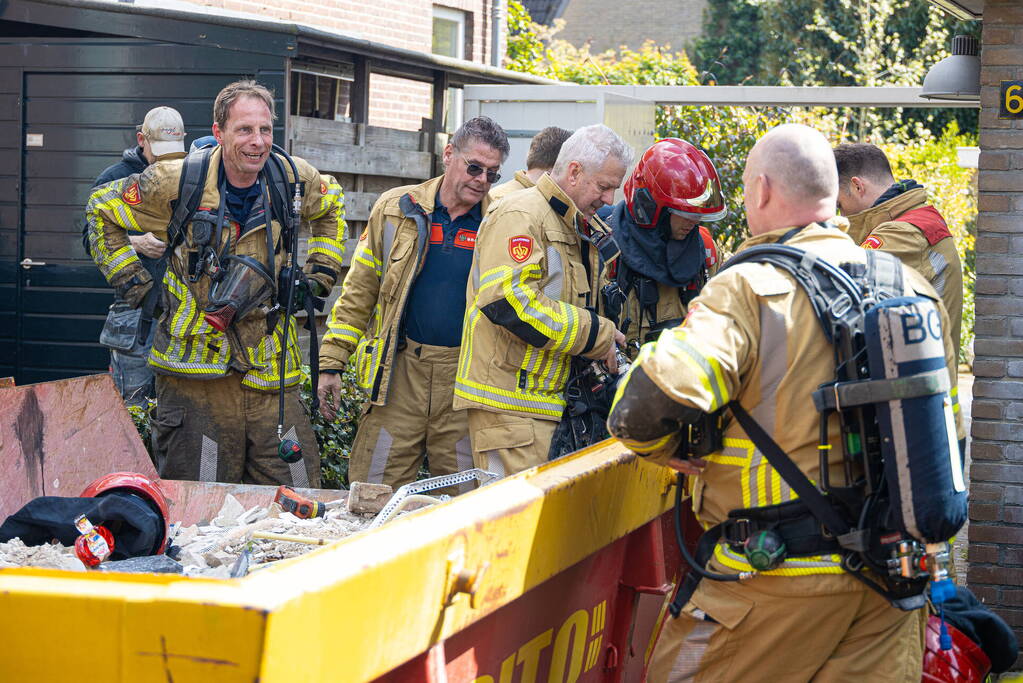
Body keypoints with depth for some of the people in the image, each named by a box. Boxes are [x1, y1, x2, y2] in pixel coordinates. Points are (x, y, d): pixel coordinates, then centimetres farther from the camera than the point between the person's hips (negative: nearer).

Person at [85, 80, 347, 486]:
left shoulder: (292, 179, 3)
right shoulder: (177, 183, -6)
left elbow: (331, 208, 28)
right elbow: (102, 210, 9)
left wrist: (319, 273, 17)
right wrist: (131, 280, 3)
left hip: (271, 367, 3)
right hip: (193, 360, -3)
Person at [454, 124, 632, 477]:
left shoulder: (575, 231, 22)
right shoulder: (521, 216, -11)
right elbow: (510, 301, -25)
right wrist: (597, 335, -18)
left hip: (548, 403, 10)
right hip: (508, 402, -10)